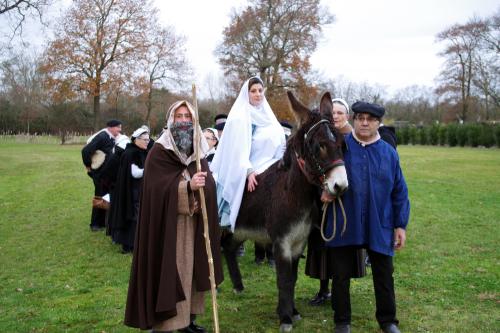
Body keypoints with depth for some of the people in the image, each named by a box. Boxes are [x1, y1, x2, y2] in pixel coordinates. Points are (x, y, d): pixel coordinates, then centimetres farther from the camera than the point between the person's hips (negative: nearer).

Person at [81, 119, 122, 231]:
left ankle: (103, 222, 26)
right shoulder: (102, 137, -20)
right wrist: (88, 166, -14)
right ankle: (95, 224, 13)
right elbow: (85, 150, -26)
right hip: (100, 174, -8)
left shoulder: (112, 139, 6)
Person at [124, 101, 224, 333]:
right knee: (168, 273, -5)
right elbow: (158, 188, -17)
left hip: (194, 224, 6)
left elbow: (209, 184, 8)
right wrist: (188, 186, -31)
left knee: (190, 270, 13)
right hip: (168, 225, -6)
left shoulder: (199, 151, 11)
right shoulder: (159, 152, -7)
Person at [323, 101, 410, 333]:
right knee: (341, 276, 10)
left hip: (379, 227, 1)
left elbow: (400, 192, 5)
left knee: (384, 277, 12)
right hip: (343, 225, -1)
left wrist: (400, 225, 2)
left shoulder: (389, 153, 3)